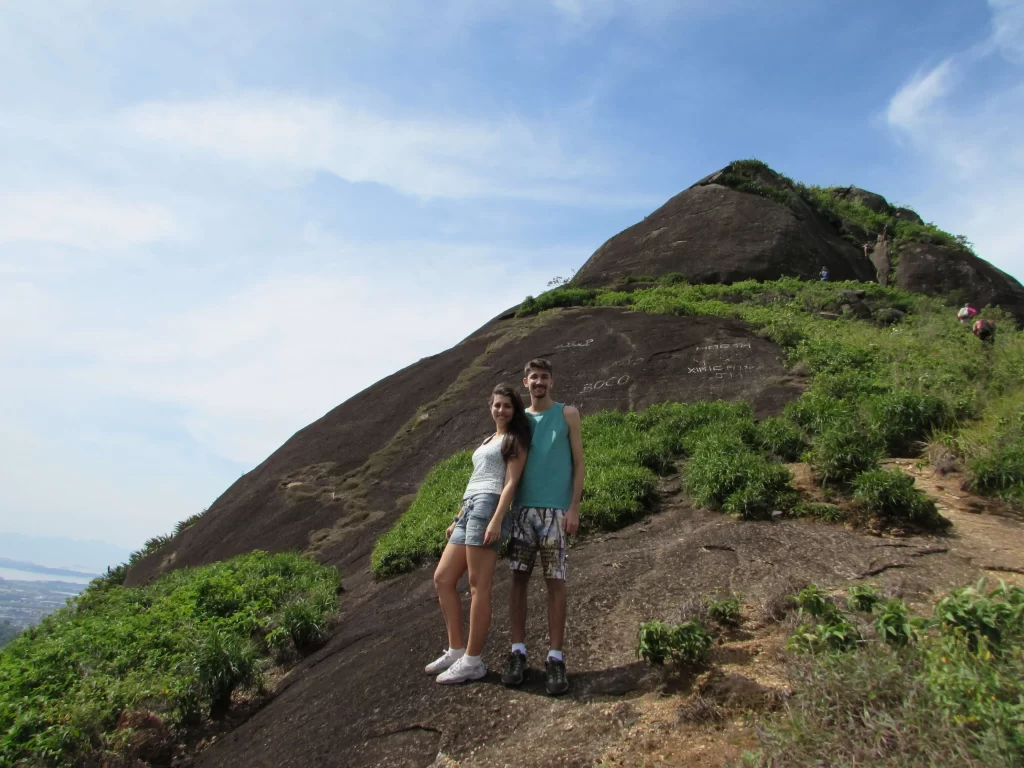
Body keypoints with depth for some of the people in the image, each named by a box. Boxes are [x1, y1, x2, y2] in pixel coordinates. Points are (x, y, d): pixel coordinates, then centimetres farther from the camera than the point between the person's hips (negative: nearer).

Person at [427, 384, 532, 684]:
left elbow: (511, 483, -8)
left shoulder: (515, 440, 4)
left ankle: (472, 661, -2)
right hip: (469, 510, 9)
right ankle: (456, 651, 12)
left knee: (479, 586, -8)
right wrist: (457, 520, 24)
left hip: (489, 507, -9)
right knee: (442, 579, 6)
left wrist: (497, 521, -20)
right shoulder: (487, 442, 27)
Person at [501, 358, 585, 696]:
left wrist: (574, 507, -8)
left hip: (555, 510, -3)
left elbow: (578, 463, 2)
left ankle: (555, 658, 6)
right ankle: (518, 652, 12)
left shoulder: (568, 414, 5)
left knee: (555, 582, -1)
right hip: (522, 508, 3)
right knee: (518, 579, 2)